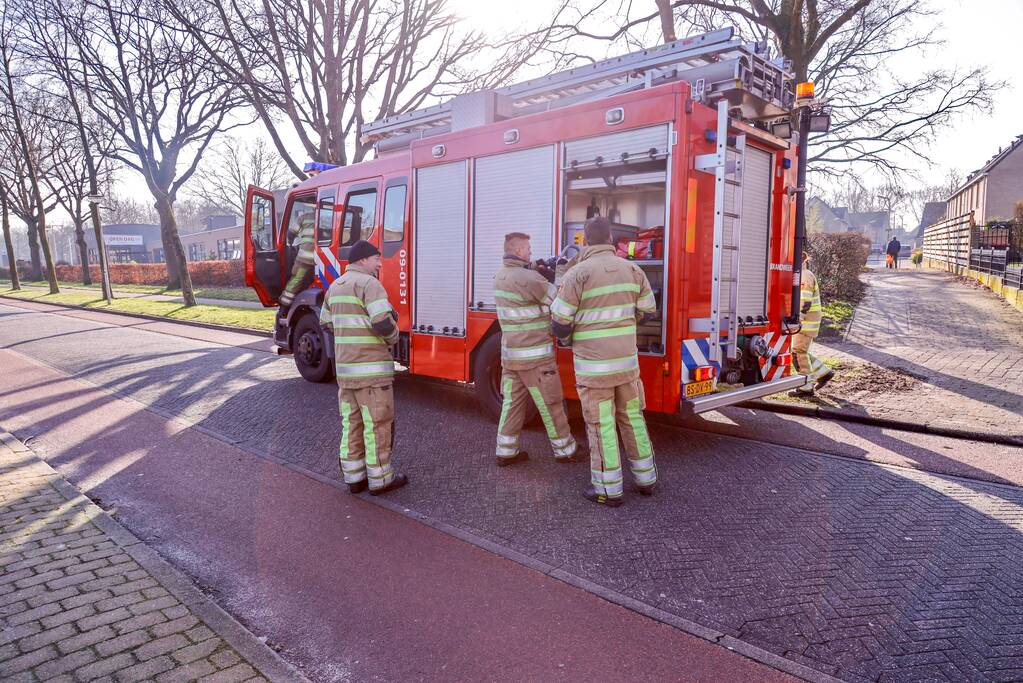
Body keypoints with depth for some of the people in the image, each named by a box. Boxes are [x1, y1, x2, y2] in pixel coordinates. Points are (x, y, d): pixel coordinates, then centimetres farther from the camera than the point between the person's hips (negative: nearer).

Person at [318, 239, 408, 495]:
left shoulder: (336, 286, 13)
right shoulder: (369, 283, -14)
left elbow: (327, 323, 22)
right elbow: (384, 324, -24)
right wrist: (393, 337, -3)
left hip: (345, 367, 8)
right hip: (371, 368, -8)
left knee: (352, 422, 13)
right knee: (378, 423, 2)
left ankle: (354, 477, 20)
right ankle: (380, 479, 10)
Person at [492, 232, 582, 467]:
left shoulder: (500, 276, 8)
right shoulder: (528, 277, -19)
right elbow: (559, 300, -12)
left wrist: (540, 272, 7)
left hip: (510, 353, 8)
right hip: (535, 355, -8)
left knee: (513, 402, 12)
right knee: (551, 404, 5)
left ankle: (506, 451, 16)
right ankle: (565, 450, 17)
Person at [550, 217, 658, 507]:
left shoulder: (577, 274, -15)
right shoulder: (632, 269, 2)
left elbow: (559, 323, -12)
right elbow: (647, 311, 13)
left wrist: (568, 337, 12)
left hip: (593, 364, -5)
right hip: (626, 359, 5)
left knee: (601, 425, 4)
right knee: (632, 417, 18)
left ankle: (609, 490, 13)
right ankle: (645, 478, 28)